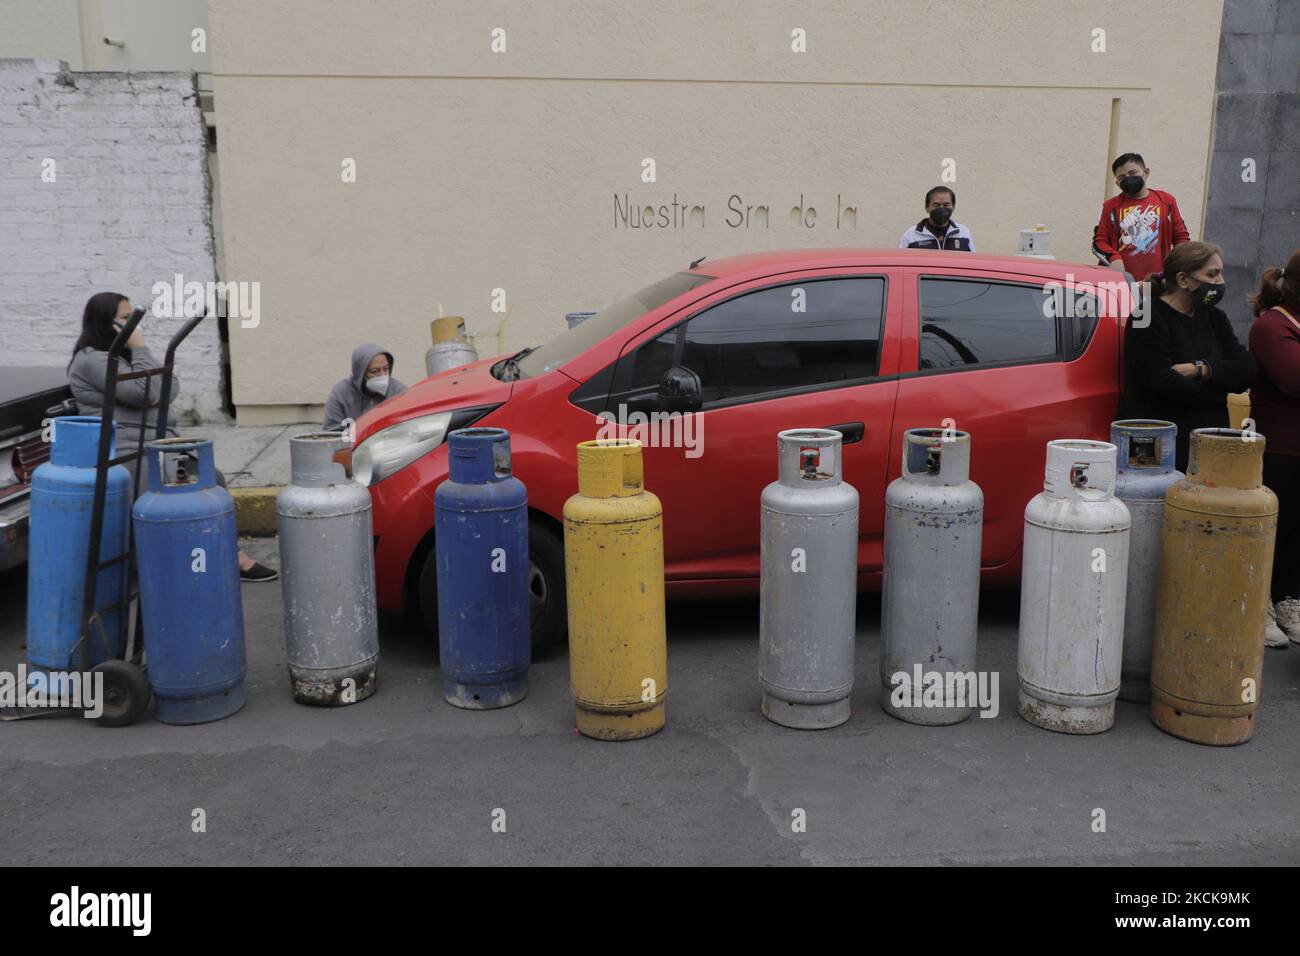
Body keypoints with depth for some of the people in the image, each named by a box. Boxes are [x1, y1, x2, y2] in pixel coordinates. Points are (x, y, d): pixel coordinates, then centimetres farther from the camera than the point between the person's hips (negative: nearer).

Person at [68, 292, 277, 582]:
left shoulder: (123, 355, 21)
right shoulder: (92, 360, -8)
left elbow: (171, 389, 12)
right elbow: (144, 392, -17)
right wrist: (139, 347, -9)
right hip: (129, 457, -10)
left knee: (213, 480, -3)